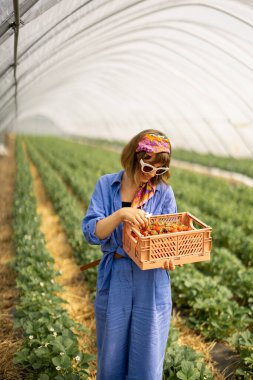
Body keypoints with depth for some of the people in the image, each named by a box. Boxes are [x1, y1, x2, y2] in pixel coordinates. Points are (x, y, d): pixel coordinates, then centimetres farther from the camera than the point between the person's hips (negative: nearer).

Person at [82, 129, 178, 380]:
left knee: (147, 355, 11)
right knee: (111, 353, 17)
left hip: (151, 285, 0)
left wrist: (170, 256, -22)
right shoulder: (106, 185, -4)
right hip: (114, 281, 1)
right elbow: (91, 233, -11)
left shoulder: (163, 192, -4)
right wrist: (120, 214, -28)